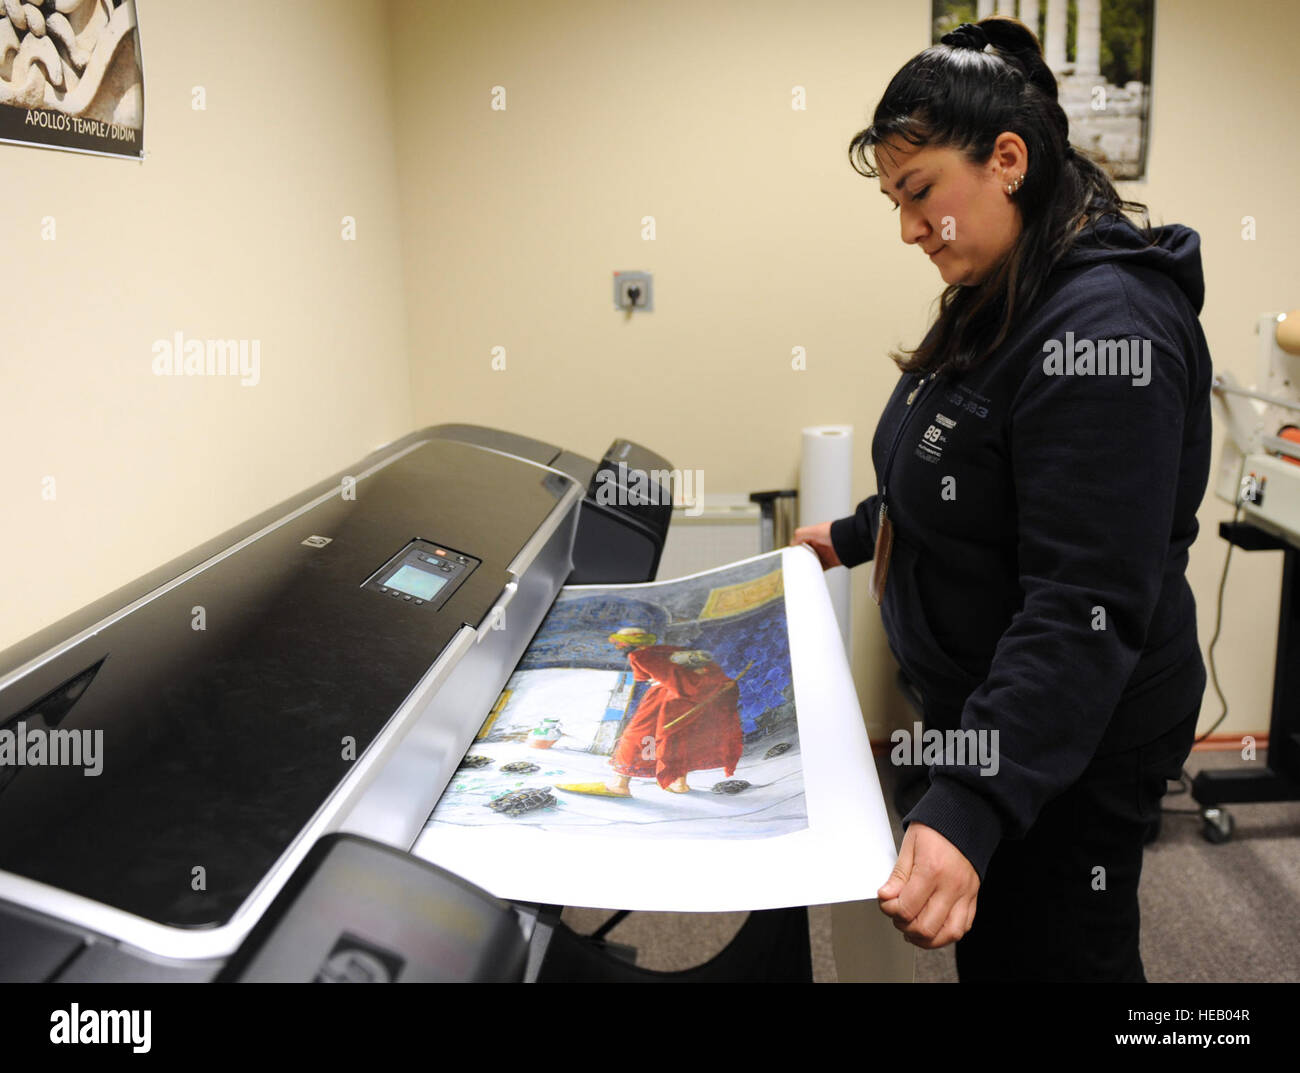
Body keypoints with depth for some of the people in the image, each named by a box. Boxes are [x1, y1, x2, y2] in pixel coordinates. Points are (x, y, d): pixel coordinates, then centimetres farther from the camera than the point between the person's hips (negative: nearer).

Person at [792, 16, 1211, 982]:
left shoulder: (1104, 326, -26)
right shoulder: (1000, 298, 6)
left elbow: (1086, 608, -33)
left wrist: (971, 807, -40)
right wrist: (856, 535, 22)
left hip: (1073, 740, -9)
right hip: (980, 701, 9)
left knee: (1059, 953, 11)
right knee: (986, 943, 23)